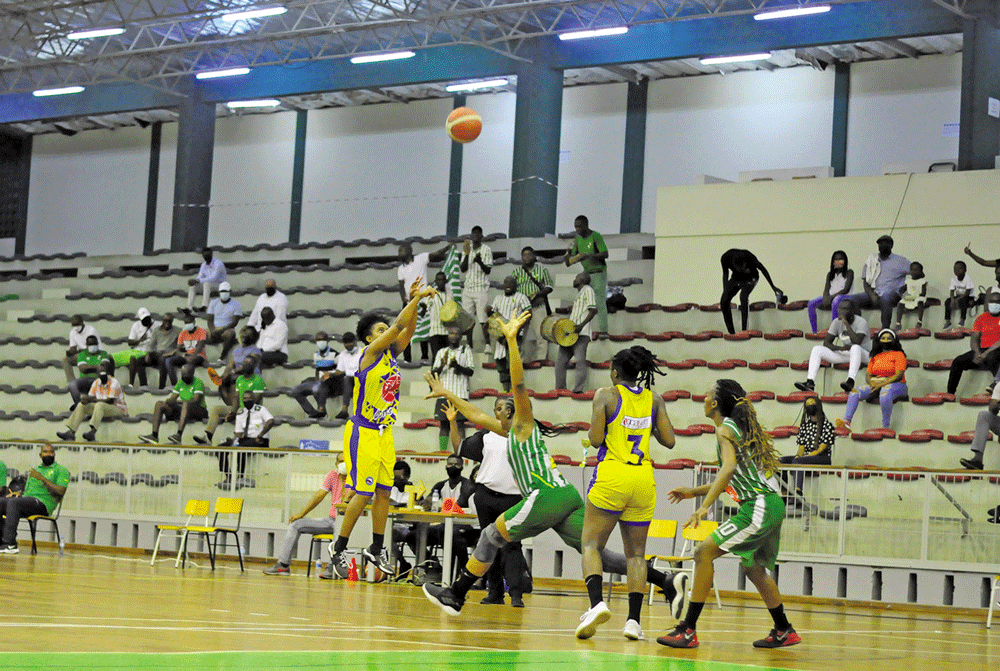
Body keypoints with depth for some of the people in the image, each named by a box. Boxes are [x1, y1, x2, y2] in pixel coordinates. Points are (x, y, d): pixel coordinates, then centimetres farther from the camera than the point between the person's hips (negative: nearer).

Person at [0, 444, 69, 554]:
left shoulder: (61, 470, 7)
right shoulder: (35, 470, 28)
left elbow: (61, 492, -9)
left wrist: (42, 478, -12)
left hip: (42, 503, -7)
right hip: (27, 499, 7)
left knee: (13, 502, -32)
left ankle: (10, 543, -38)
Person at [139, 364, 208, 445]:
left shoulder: (198, 383, -13)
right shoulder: (180, 383, 8)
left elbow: (196, 401, -25)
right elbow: (172, 399, 5)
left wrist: (177, 401, -29)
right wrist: (168, 401, -20)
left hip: (199, 412, -7)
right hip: (185, 411, 7)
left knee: (186, 404, -41)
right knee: (159, 404, -9)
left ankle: (179, 435, -55)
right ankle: (154, 435, -25)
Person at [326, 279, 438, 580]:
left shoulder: (392, 353, 9)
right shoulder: (370, 352, -11)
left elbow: (408, 328, 2)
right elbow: (398, 326, -21)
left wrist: (414, 301, -11)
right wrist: (416, 298, -21)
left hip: (385, 433, 8)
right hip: (363, 433, -8)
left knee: (384, 492, 9)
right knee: (363, 494, -7)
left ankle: (376, 549, 19)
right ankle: (339, 549, 4)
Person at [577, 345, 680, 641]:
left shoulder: (606, 395, -2)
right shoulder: (655, 399, 8)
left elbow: (595, 439, -8)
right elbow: (669, 441, 6)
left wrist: (594, 429, 14)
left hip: (612, 474, -4)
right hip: (643, 478, 4)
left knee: (591, 543, 2)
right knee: (636, 552, 10)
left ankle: (597, 602, -22)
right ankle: (633, 619, 1)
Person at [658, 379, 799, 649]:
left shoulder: (725, 430, -7)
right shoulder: (742, 428, 21)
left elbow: (729, 467, -25)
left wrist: (704, 506, -32)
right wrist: (693, 492, 28)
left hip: (759, 506, -10)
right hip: (774, 505, 10)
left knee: (704, 552, -12)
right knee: (754, 568, 26)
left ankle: (688, 630, -15)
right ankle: (784, 631, 37)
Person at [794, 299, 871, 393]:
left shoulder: (861, 322, -14)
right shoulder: (837, 322, 2)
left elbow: (857, 342, -30)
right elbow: (826, 343, 0)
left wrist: (846, 323, -28)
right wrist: (840, 348, -20)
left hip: (863, 355, -6)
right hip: (845, 354, 6)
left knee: (855, 348, -42)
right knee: (817, 349, -11)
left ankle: (850, 381, -55)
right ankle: (810, 382, -27)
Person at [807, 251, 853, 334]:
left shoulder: (849, 272, 4)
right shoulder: (830, 274, 19)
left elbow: (846, 290, -8)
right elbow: (826, 290, 9)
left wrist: (832, 297, -19)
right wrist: (826, 298, -16)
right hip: (830, 297, 6)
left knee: (835, 301, -42)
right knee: (811, 303, -19)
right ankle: (814, 331, -22)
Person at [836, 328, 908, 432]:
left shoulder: (898, 354, 4)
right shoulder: (875, 357, 22)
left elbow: (899, 375, -8)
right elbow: (868, 374, 17)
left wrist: (882, 384, -18)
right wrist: (871, 382, -9)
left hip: (895, 385, -6)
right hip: (875, 385, 6)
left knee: (885, 394, -42)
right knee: (855, 392, -20)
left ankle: (885, 428, -37)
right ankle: (846, 422, -34)